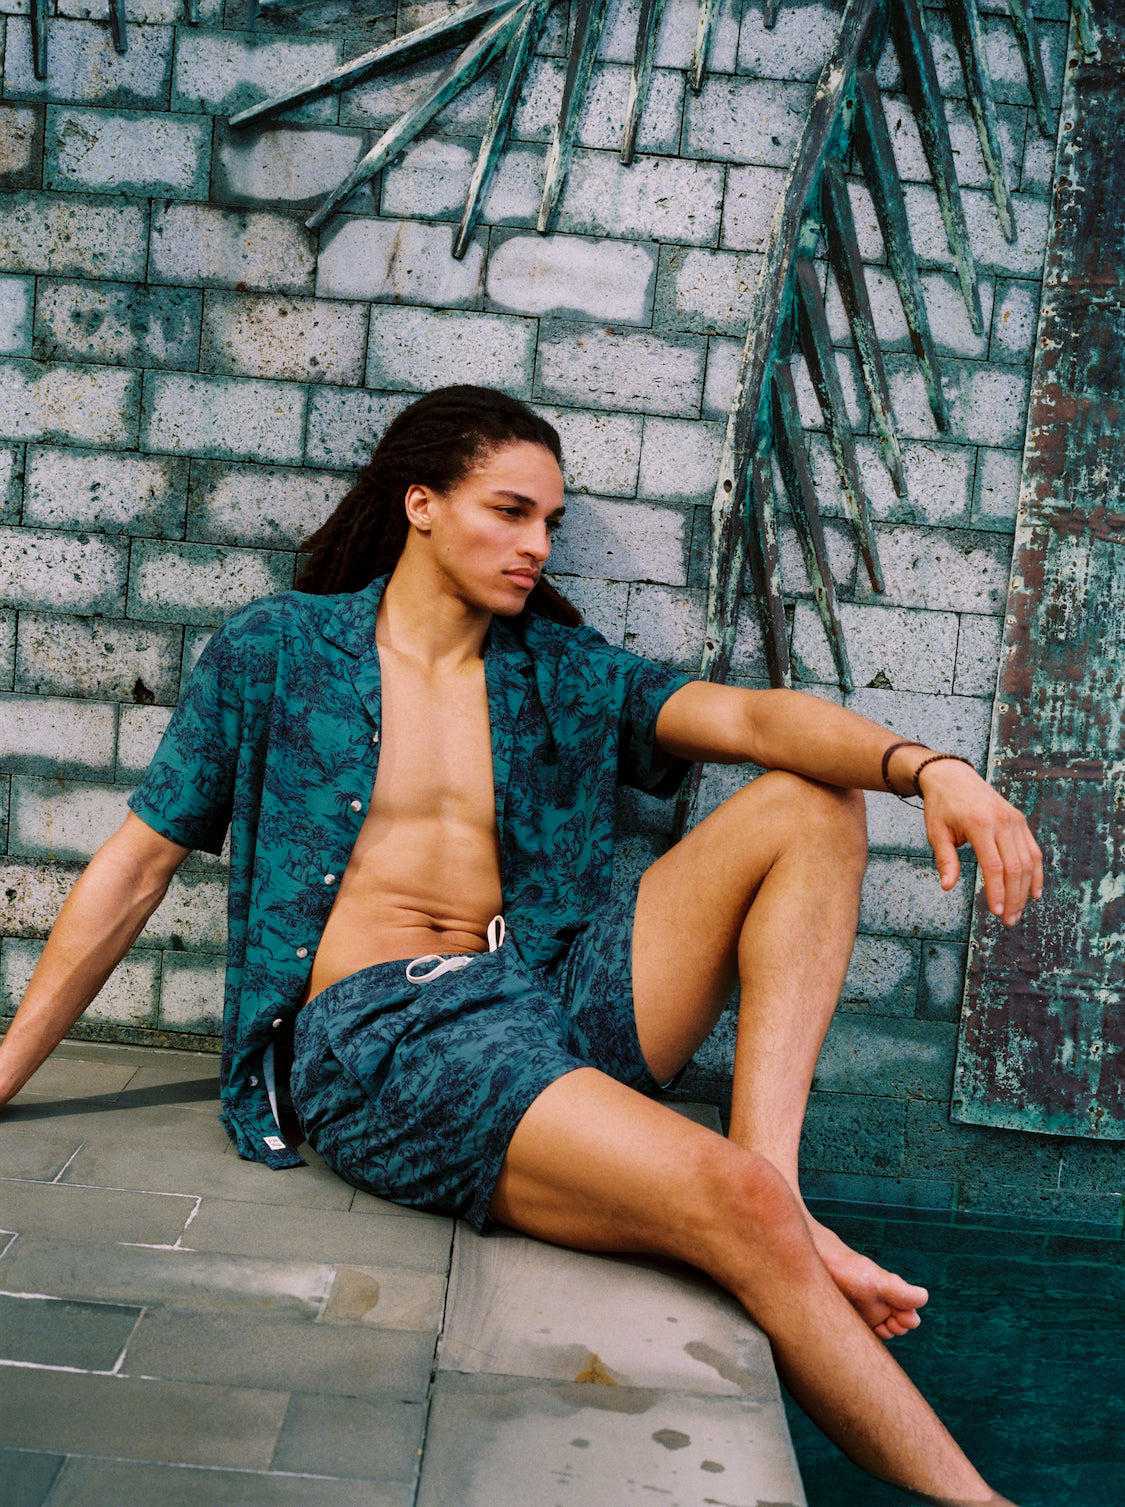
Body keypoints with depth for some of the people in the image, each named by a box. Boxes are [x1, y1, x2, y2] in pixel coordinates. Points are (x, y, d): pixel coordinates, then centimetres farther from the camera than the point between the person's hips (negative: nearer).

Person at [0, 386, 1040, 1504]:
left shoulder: (558, 668, 14)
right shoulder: (273, 651, 6)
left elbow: (747, 715, -1)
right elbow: (134, 867, 9)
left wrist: (925, 766, -21)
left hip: (547, 997, 6)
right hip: (371, 1035, -5)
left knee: (811, 806, -7)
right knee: (732, 1204, -27)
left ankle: (772, 1168, -22)